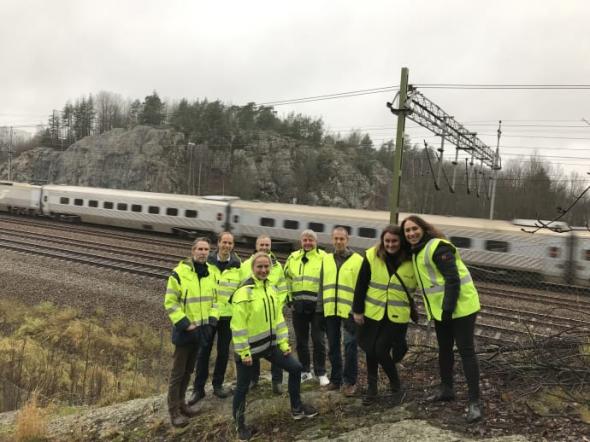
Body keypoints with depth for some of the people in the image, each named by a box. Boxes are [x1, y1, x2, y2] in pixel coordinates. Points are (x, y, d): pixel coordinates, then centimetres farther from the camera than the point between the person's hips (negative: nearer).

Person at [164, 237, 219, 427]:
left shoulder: (211, 273, 4)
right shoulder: (179, 273, -16)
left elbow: (214, 299, 13)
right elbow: (170, 303, -14)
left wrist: (212, 321, 1)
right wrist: (185, 324, -18)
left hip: (201, 329, 6)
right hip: (184, 330, -6)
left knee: (189, 370, 18)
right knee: (178, 371, 3)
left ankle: (180, 402, 32)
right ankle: (174, 410, 15)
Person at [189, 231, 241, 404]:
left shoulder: (238, 265, -3)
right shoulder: (207, 262, -7)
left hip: (228, 315, 1)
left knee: (223, 351, 11)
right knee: (204, 351, 6)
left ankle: (218, 385, 28)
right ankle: (198, 388, 17)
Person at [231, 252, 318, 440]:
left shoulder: (271, 289, 4)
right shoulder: (244, 292, -20)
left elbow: (278, 317, 10)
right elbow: (238, 325, -20)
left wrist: (283, 342, 6)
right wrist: (243, 352, -18)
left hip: (269, 344, 7)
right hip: (249, 348, -7)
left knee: (295, 368, 9)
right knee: (243, 387, 6)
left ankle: (296, 408, 28)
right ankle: (240, 423, 30)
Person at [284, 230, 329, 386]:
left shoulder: (323, 257, -5)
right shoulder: (293, 257, 8)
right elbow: (286, 278, 19)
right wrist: (289, 296, 12)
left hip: (317, 306, -4)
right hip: (298, 305, 4)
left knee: (318, 340, 1)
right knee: (301, 340, 12)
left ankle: (321, 373, 14)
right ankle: (305, 371, 25)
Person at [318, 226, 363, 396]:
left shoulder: (358, 260, -4)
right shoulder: (326, 259, 11)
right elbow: (322, 285, 14)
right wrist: (320, 307, 10)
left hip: (349, 310, -5)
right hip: (330, 310, 5)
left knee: (350, 346, -3)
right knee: (333, 346, 13)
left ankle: (350, 381, 11)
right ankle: (336, 379, 26)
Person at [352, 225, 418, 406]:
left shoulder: (411, 260, -8)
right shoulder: (372, 256, -7)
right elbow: (361, 284, -2)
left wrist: (413, 310, 2)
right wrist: (357, 310, -3)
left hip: (398, 316, -2)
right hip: (373, 313, 2)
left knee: (381, 351, -5)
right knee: (371, 350, 11)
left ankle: (397, 388, 18)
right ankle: (372, 387, 31)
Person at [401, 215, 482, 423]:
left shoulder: (437, 247, -18)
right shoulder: (417, 251, 11)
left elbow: (453, 279, -23)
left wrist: (448, 309, -24)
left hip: (461, 305, -9)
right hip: (441, 308, 9)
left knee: (466, 351, -7)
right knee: (444, 349, 19)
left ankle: (474, 402, -2)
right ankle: (446, 389, 34)